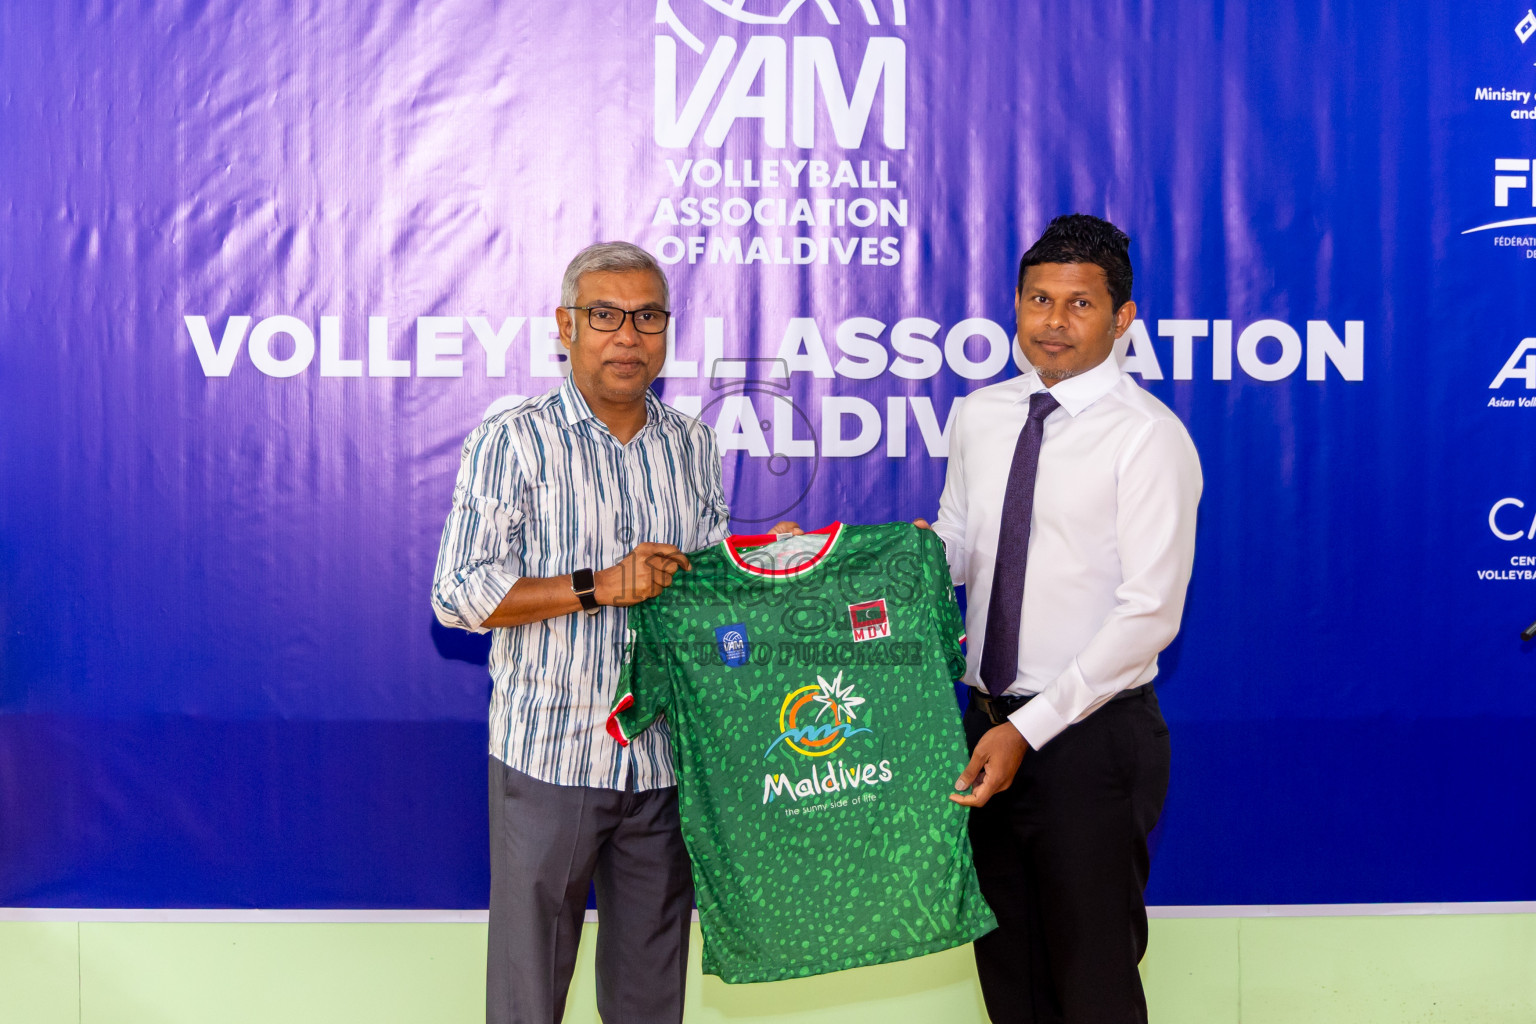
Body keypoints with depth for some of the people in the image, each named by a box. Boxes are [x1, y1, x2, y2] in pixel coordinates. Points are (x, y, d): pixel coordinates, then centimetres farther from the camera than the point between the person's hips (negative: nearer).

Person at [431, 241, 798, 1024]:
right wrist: (597, 587, -18)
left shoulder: (693, 445, 10)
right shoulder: (514, 444, -6)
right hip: (549, 754, -4)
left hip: (666, 755, 4)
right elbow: (459, 597, -12)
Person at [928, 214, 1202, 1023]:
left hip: (1091, 737, -6)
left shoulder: (1148, 437, -13)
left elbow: (1150, 614, -18)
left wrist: (1030, 729, -21)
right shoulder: (979, 417, 7)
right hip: (991, 726, 6)